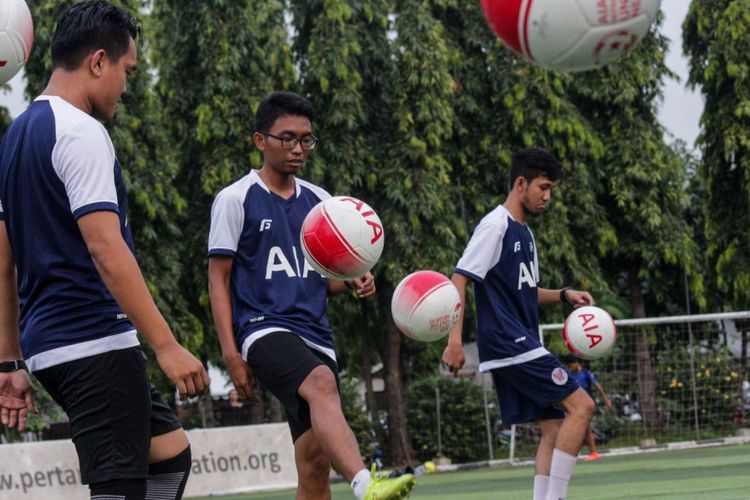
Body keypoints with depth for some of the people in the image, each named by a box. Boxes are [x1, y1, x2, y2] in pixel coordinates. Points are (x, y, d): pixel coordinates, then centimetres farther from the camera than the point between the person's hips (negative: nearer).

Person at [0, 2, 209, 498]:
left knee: (171, 449, 18)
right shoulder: (80, 133, -13)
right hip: (96, 343, -10)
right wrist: (167, 346, -22)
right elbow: (106, 250, -21)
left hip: (48, 344, 10)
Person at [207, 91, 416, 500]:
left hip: (315, 335, 6)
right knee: (322, 383, -36)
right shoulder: (236, 199, 1)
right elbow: (218, 279, 0)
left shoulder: (319, 202, 16)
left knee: (315, 459, -1)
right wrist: (231, 354, -9)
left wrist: (352, 281, 0)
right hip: (264, 327, -6)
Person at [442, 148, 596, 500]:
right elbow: (459, 280, -16)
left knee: (554, 427, 5)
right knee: (580, 405, -14)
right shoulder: (495, 226, -10)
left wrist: (564, 296, 11)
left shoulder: (524, 232, 18)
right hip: (509, 346, -9)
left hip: (523, 348, 9)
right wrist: (455, 339, -24)